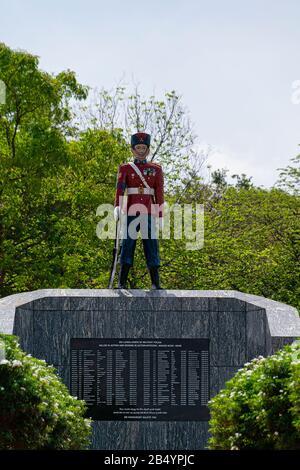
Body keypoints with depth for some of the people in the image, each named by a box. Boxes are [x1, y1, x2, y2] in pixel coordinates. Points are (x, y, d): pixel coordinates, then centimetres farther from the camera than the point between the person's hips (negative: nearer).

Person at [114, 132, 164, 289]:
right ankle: (122, 283, -3)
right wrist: (117, 207, -25)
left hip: (149, 214, 1)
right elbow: (120, 188, -9)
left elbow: (159, 194, 6)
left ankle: (156, 283, -1)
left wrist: (160, 216, -1)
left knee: (152, 246, -2)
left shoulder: (156, 169, 10)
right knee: (127, 245, -4)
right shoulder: (125, 168, 7)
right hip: (131, 212, -1)